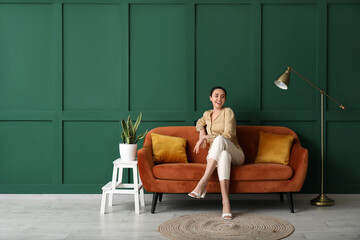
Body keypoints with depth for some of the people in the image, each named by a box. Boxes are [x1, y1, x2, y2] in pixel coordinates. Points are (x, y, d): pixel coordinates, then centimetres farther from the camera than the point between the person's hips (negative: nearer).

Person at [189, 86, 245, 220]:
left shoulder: (228, 111, 1)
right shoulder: (207, 114, 18)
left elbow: (228, 134, -11)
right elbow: (200, 123, 40)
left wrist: (206, 137, -10)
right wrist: (201, 134, 17)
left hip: (235, 155, -3)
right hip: (215, 155, 3)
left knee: (220, 139, -38)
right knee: (224, 155, -39)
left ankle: (203, 182, -46)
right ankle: (225, 201, -53)